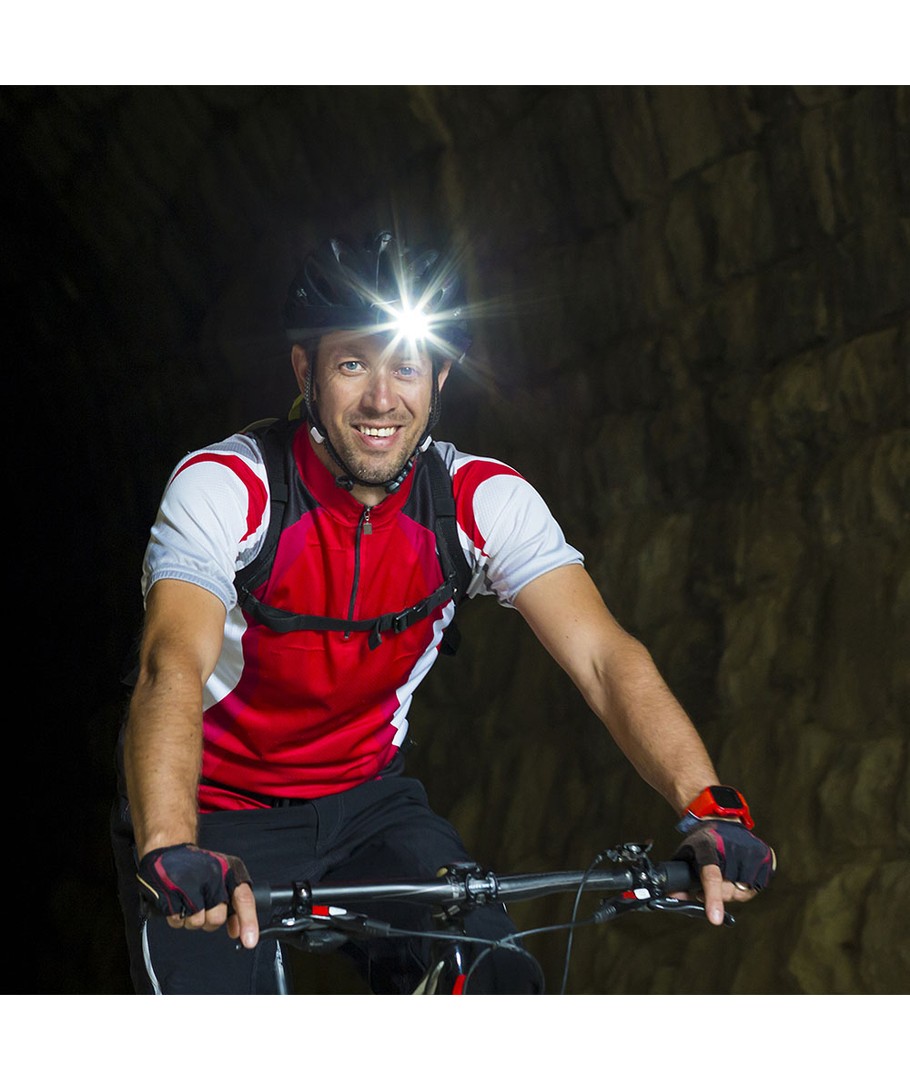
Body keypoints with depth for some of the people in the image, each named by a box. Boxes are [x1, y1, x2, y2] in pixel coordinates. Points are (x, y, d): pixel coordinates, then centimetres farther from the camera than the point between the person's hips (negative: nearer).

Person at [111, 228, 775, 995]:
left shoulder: (483, 500, -13)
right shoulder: (226, 486, -23)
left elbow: (605, 656, -23)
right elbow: (173, 670, -38)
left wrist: (709, 809, -40)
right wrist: (169, 850, -57)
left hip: (364, 802, 3)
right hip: (218, 820, -3)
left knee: (502, 995, -17)